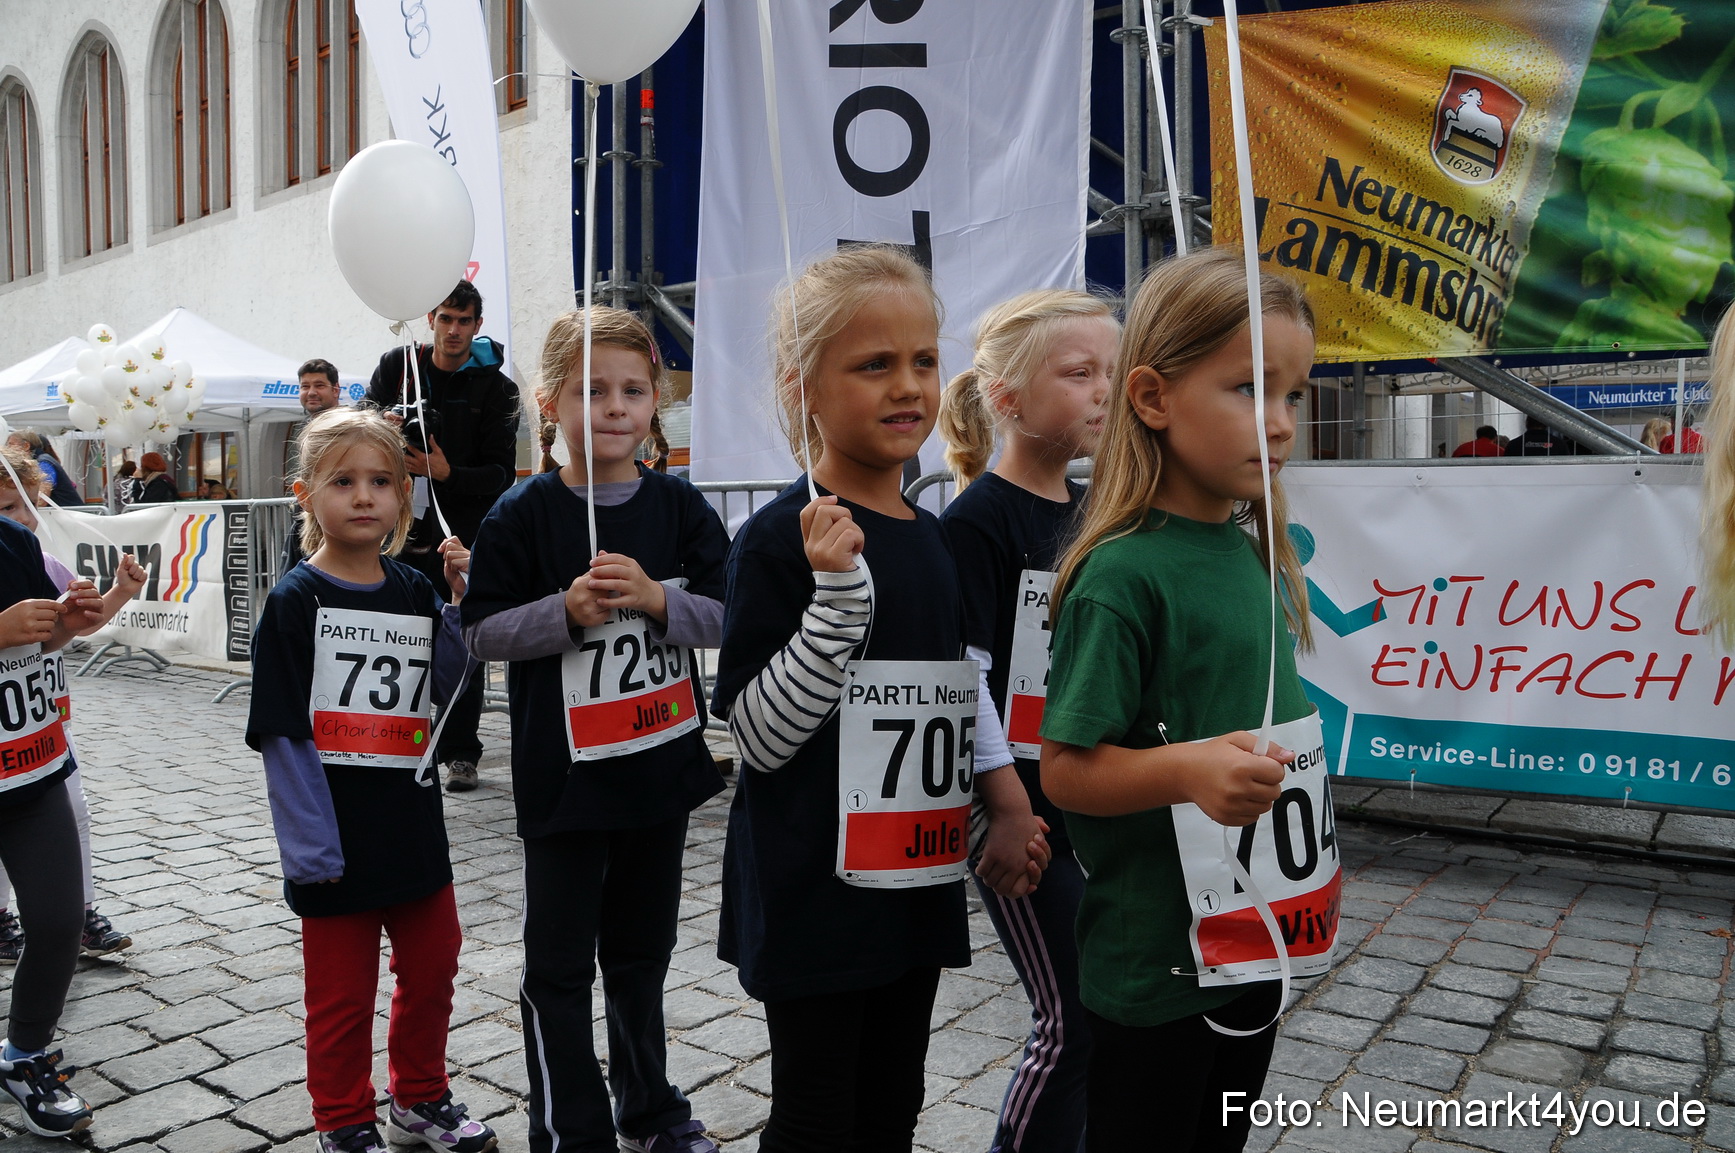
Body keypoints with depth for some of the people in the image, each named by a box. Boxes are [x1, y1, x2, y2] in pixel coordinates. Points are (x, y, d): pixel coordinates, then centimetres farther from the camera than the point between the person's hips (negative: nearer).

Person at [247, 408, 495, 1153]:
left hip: (413, 826, 5)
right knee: (343, 991, 11)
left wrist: (462, 602, -10)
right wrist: (311, 845, -18)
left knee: (432, 967, 18)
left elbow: (452, 690, 2)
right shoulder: (294, 601, -11)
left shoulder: (416, 593, 3)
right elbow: (282, 730, -14)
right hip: (336, 837, -5)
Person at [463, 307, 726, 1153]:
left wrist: (654, 598, -19)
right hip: (564, 775, -3)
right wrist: (566, 612, -22)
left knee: (642, 947, 20)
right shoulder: (523, 514, -8)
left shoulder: (678, 505, -1)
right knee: (559, 961, 8)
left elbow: (731, 615, -3)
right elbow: (482, 633, -7)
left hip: (662, 765, 3)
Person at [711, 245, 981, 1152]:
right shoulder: (781, 540, -15)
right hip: (813, 895, -6)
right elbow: (759, 738, -19)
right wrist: (838, 592, -28)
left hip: (915, 884, 7)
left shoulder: (936, 539, 7)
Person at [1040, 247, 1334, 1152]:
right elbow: (1065, 769, -21)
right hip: (1156, 963, -8)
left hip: (1255, 935, 8)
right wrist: (1188, 769, -37)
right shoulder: (1123, 575, -21)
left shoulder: (1252, 549, 4)